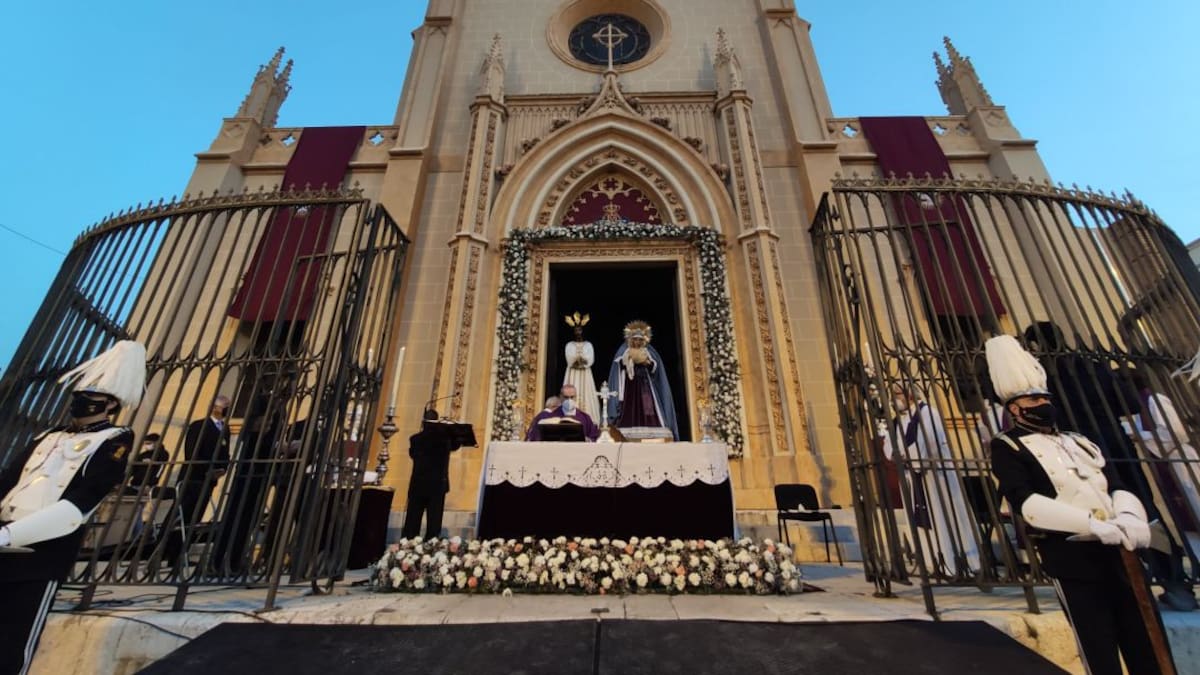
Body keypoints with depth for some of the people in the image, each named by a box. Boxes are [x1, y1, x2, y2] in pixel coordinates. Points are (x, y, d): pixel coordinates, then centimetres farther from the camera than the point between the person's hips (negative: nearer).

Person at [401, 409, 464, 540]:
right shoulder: (445, 436, -6)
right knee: (433, 523, 5)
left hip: (418, 484, 1)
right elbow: (455, 445, 14)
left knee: (412, 522, 9)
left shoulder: (415, 438, -5)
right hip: (438, 484, -1)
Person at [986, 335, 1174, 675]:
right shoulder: (1007, 447, -2)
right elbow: (1028, 503, -15)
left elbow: (1117, 485, 7)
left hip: (1119, 553, 6)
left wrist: (1129, 517, -14)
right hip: (1074, 562, -6)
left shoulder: (1079, 441, 18)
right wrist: (1094, 525, -23)